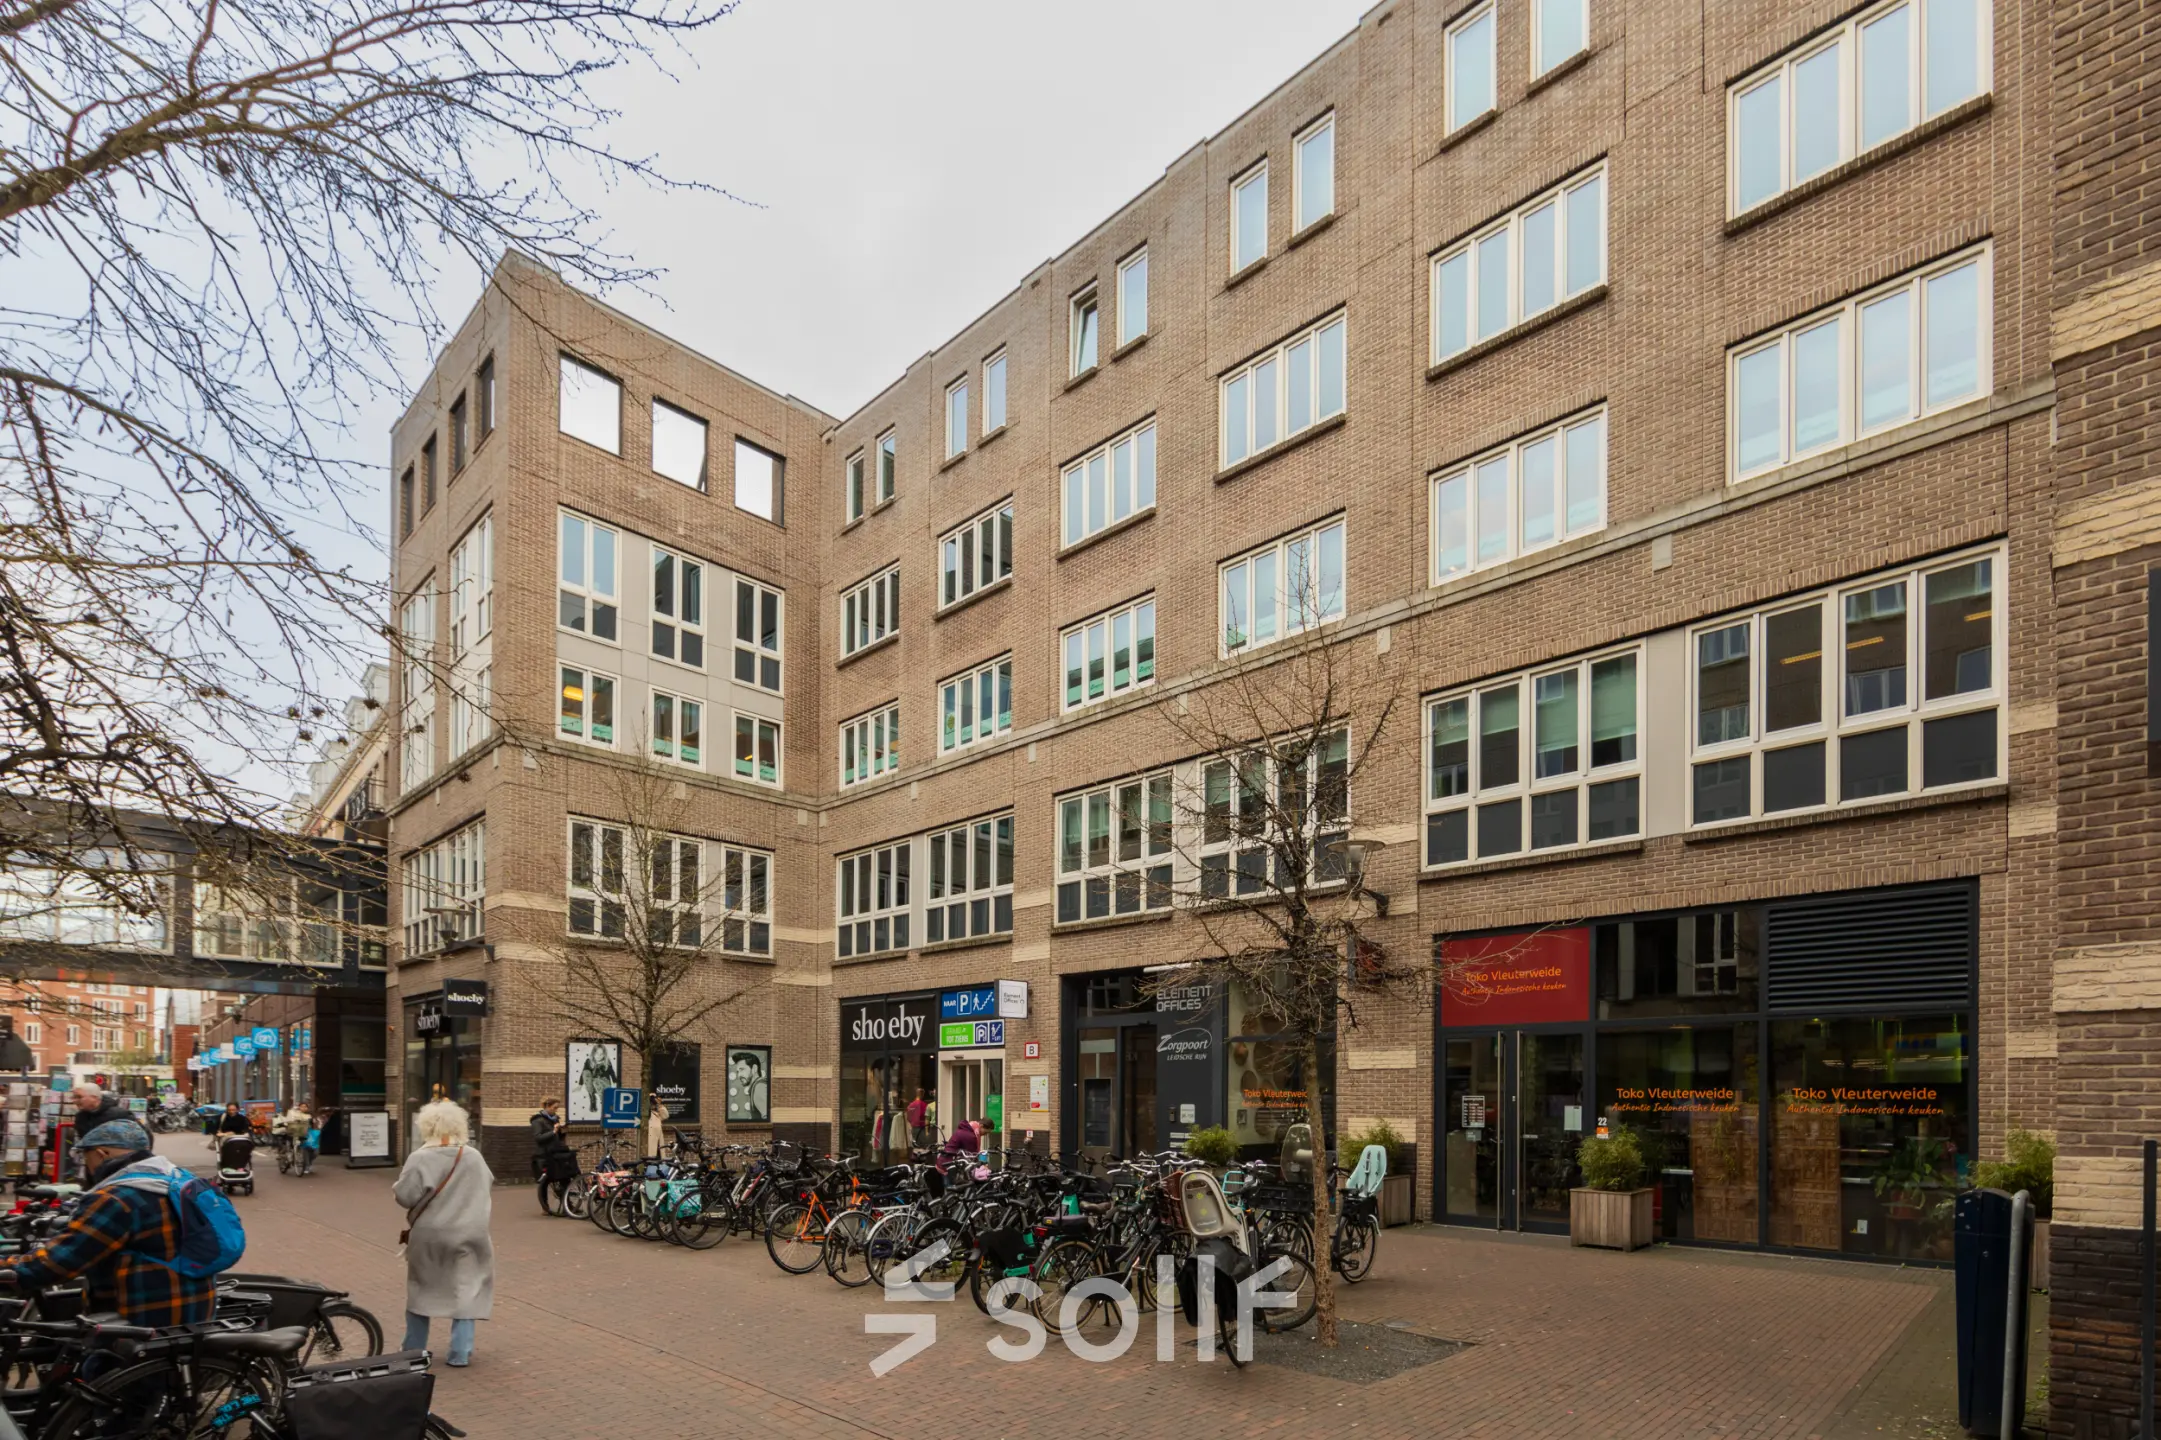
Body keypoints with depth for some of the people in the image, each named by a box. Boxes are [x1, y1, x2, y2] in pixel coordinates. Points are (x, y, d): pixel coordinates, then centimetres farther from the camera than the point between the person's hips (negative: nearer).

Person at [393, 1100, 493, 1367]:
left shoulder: (420, 1158, -12)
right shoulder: (474, 1157, 0)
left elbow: (405, 1196, -15)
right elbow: (487, 1185, 13)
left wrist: (395, 1188, 6)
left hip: (429, 1236, -1)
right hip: (468, 1234, 1)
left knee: (421, 1290, 16)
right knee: (465, 1290, 8)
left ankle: (413, 1351, 25)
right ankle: (460, 1353, 6)